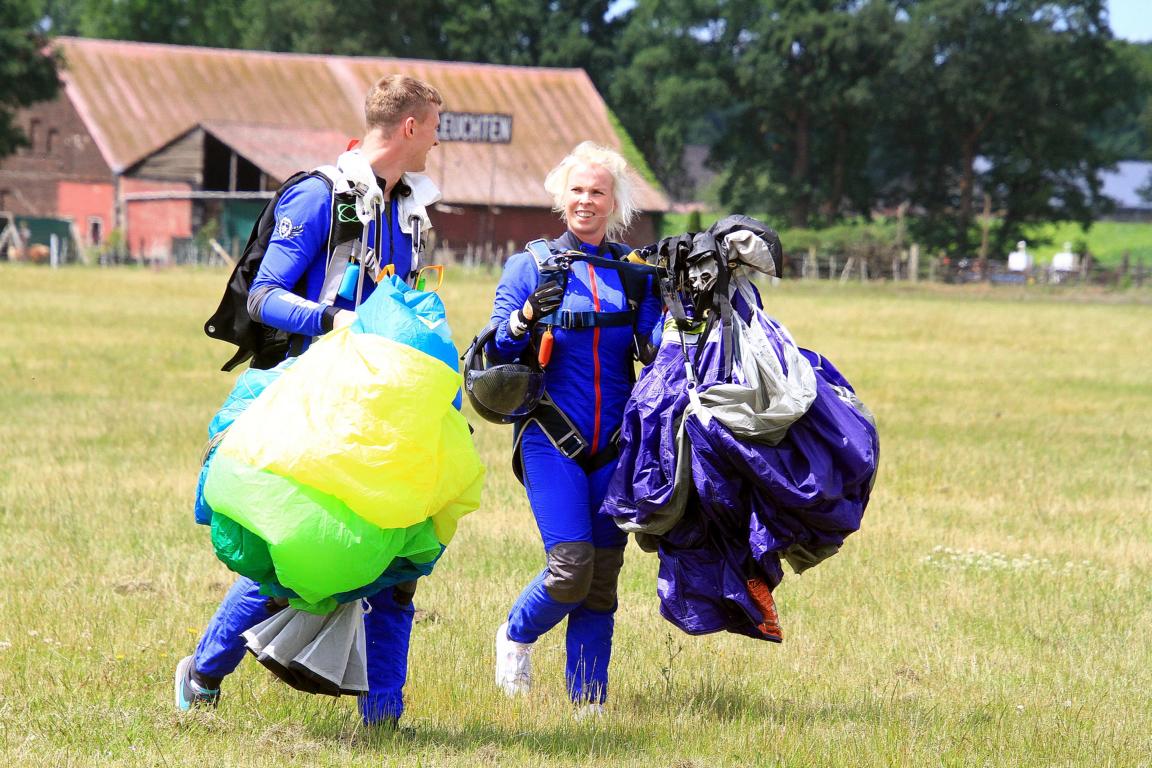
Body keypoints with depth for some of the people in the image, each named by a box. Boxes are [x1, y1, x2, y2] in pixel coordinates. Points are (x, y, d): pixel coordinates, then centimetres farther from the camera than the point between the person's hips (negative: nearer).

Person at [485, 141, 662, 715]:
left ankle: (589, 700, 12)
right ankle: (516, 635, 14)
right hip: (551, 436, -3)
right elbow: (497, 351, -2)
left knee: (603, 579, 2)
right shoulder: (530, 265, 4)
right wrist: (527, 316, -23)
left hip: (615, 442, 3)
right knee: (570, 567, -15)